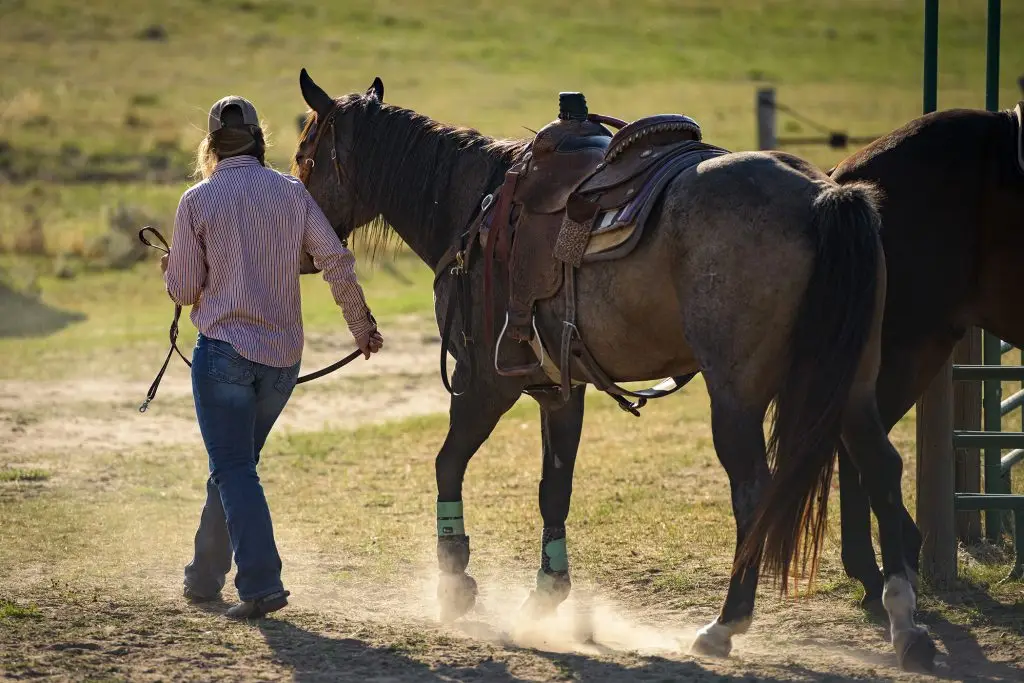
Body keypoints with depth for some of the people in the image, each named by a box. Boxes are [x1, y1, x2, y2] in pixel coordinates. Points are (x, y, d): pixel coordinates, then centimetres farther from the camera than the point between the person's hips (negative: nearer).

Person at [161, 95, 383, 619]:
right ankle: (205, 576, 28)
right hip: (283, 358, 5)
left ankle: (261, 584, -19)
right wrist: (362, 324, 10)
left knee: (232, 471, -5)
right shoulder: (292, 192, 3)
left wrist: (171, 268, 19)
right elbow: (336, 261, -1)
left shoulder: (197, 201, -6)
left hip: (224, 350, -5)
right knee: (235, 465, 19)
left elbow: (183, 291, -4)